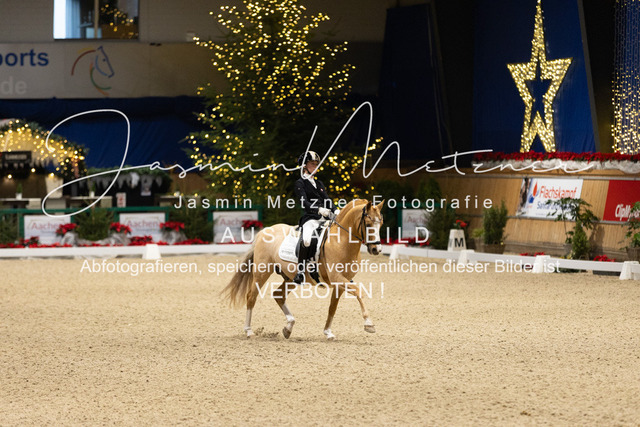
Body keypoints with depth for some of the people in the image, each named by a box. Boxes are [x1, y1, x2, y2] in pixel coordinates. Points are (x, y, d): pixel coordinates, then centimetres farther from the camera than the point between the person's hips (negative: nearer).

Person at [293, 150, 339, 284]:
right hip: (310, 218, -7)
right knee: (306, 239, -35)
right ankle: (300, 272, -26)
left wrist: (335, 211, -4)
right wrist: (319, 210, -29)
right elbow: (304, 202, -12)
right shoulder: (300, 183, 2)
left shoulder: (319, 183, 24)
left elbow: (327, 200, 17)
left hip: (325, 218, 7)